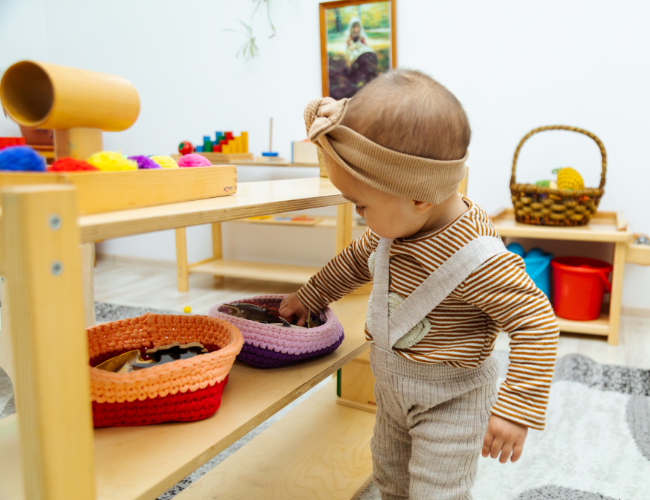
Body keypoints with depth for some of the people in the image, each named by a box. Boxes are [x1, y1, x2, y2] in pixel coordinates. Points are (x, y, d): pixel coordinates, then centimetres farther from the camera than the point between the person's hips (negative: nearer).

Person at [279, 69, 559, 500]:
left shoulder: (477, 258, -34)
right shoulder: (400, 224, -9)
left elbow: (535, 321, -28)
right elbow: (359, 259, 9)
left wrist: (516, 410, -29)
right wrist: (309, 297, 20)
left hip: (450, 400, -7)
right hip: (393, 386, 8)